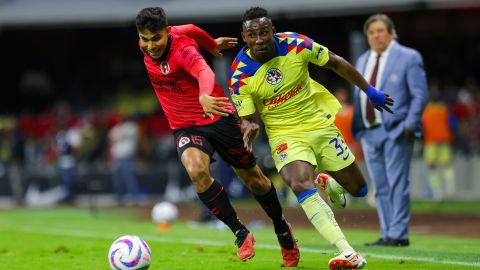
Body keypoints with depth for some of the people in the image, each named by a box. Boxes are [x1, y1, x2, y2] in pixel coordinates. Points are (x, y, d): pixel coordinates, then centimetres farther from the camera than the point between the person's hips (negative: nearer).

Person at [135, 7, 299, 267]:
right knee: (196, 171, -27)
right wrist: (211, 45, 25)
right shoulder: (145, 45, -5)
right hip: (185, 128, 4)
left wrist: (206, 97, -66)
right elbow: (188, 29, 12)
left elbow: (205, 72, -46)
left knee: (252, 177, 10)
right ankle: (241, 234, -13)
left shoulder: (182, 49, -24)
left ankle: (282, 229, 37)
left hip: (218, 118, -4)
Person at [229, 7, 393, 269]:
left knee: (358, 189, 6)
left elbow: (336, 63, 1)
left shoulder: (296, 45, -14)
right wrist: (249, 129, -33)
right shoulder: (239, 75, -16)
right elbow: (247, 118, -8)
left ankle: (328, 183, 45)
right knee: (300, 184, -31)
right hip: (285, 136, -2)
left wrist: (370, 90, 9)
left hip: (321, 126, 2)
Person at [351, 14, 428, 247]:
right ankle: (386, 235, 11)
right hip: (369, 133, 6)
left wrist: (408, 126, -13)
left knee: (397, 184, -8)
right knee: (380, 188, 7)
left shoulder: (408, 58, -2)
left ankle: (398, 235, -6)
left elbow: (420, 95, -5)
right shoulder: (362, 61, 17)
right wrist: (357, 128, 9)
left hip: (395, 132, -6)